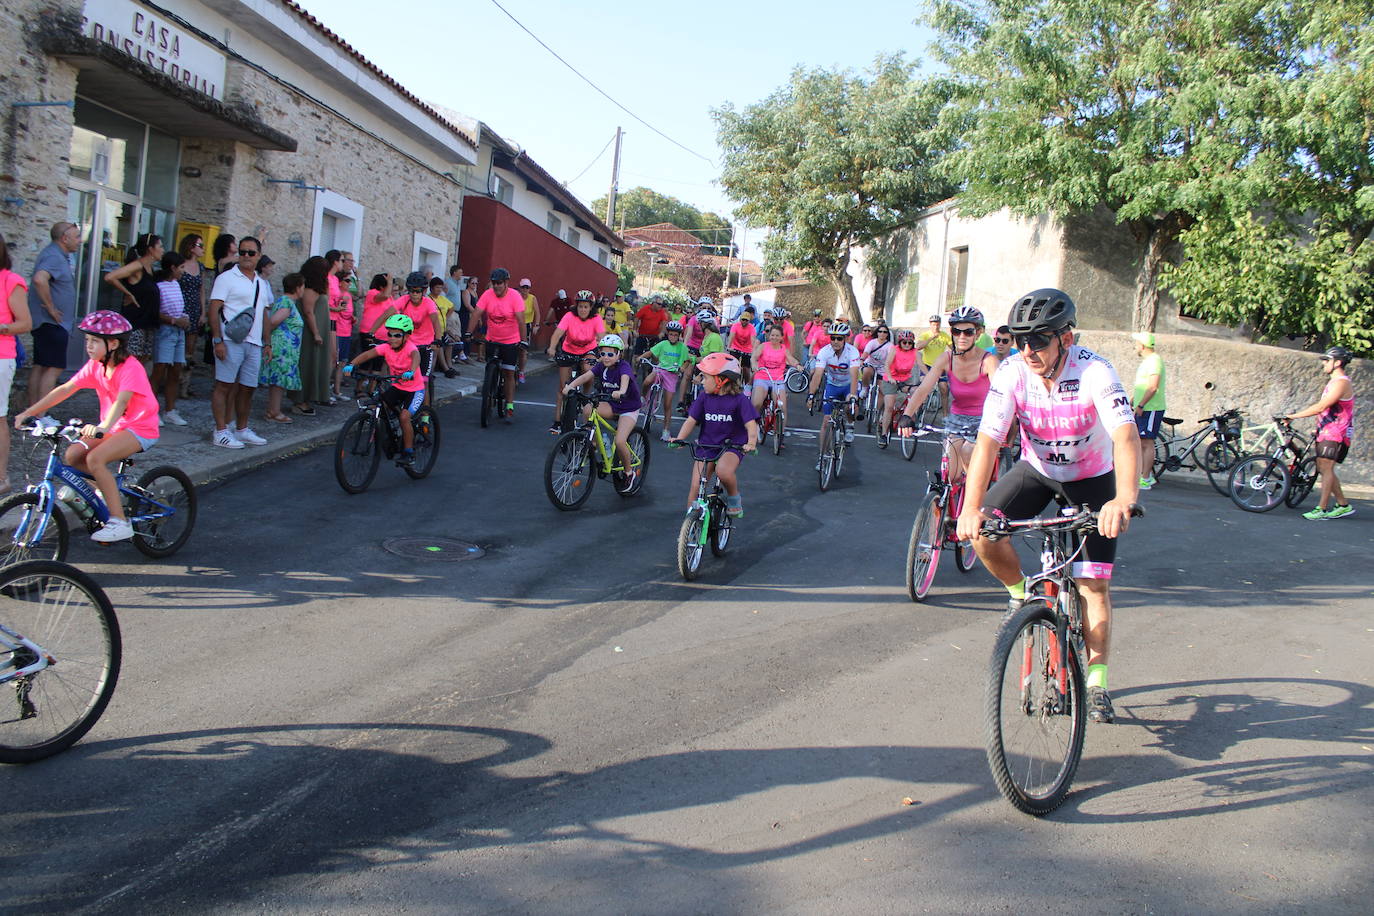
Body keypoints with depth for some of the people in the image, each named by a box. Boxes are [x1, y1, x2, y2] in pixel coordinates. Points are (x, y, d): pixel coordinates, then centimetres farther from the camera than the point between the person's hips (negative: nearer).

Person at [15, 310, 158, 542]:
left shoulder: (130, 368, -20)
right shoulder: (95, 366, 2)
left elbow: (121, 401, -36)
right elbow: (65, 389, 1)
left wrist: (103, 427, -53)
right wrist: (29, 412, -5)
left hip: (139, 428, -8)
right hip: (112, 426, 8)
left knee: (95, 458, -28)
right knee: (72, 456, -12)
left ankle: (120, 522, -23)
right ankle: (108, 488, 12)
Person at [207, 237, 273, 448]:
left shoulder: (262, 284, 19)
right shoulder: (227, 278, -2)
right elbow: (214, 309, -8)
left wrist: (267, 343, 17)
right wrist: (217, 340, -16)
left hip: (254, 343, 6)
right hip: (231, 341, -6)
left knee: (247, 388, 10)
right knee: (224, 386, -5)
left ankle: (242, 429, 21)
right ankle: (221, 431, -3)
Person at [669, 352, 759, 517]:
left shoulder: (739, 399, -10)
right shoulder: (704, 397, 0)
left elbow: (750, 424, -16)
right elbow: (691, 420, -3)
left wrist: (751, 442, -36)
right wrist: (679, 439, -20)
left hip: (732, 446, -4)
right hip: (706, 446, 4)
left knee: (724, 471, -34)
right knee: (695, 488, -4)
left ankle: (734, 498, -4)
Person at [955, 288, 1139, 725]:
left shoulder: (1095, 373, -30)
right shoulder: (1011, 373, -23)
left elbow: (1126, 436, -42)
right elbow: (988, 440, -30)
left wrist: (1123, 500, -60)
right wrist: (971, 508, -43)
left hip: (1092, 478, -2)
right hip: (1037, 470, 2)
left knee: (1094, 583, -6)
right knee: (983, 532, -22)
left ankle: (1097, 680, 10)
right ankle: (1021, 592, 7)